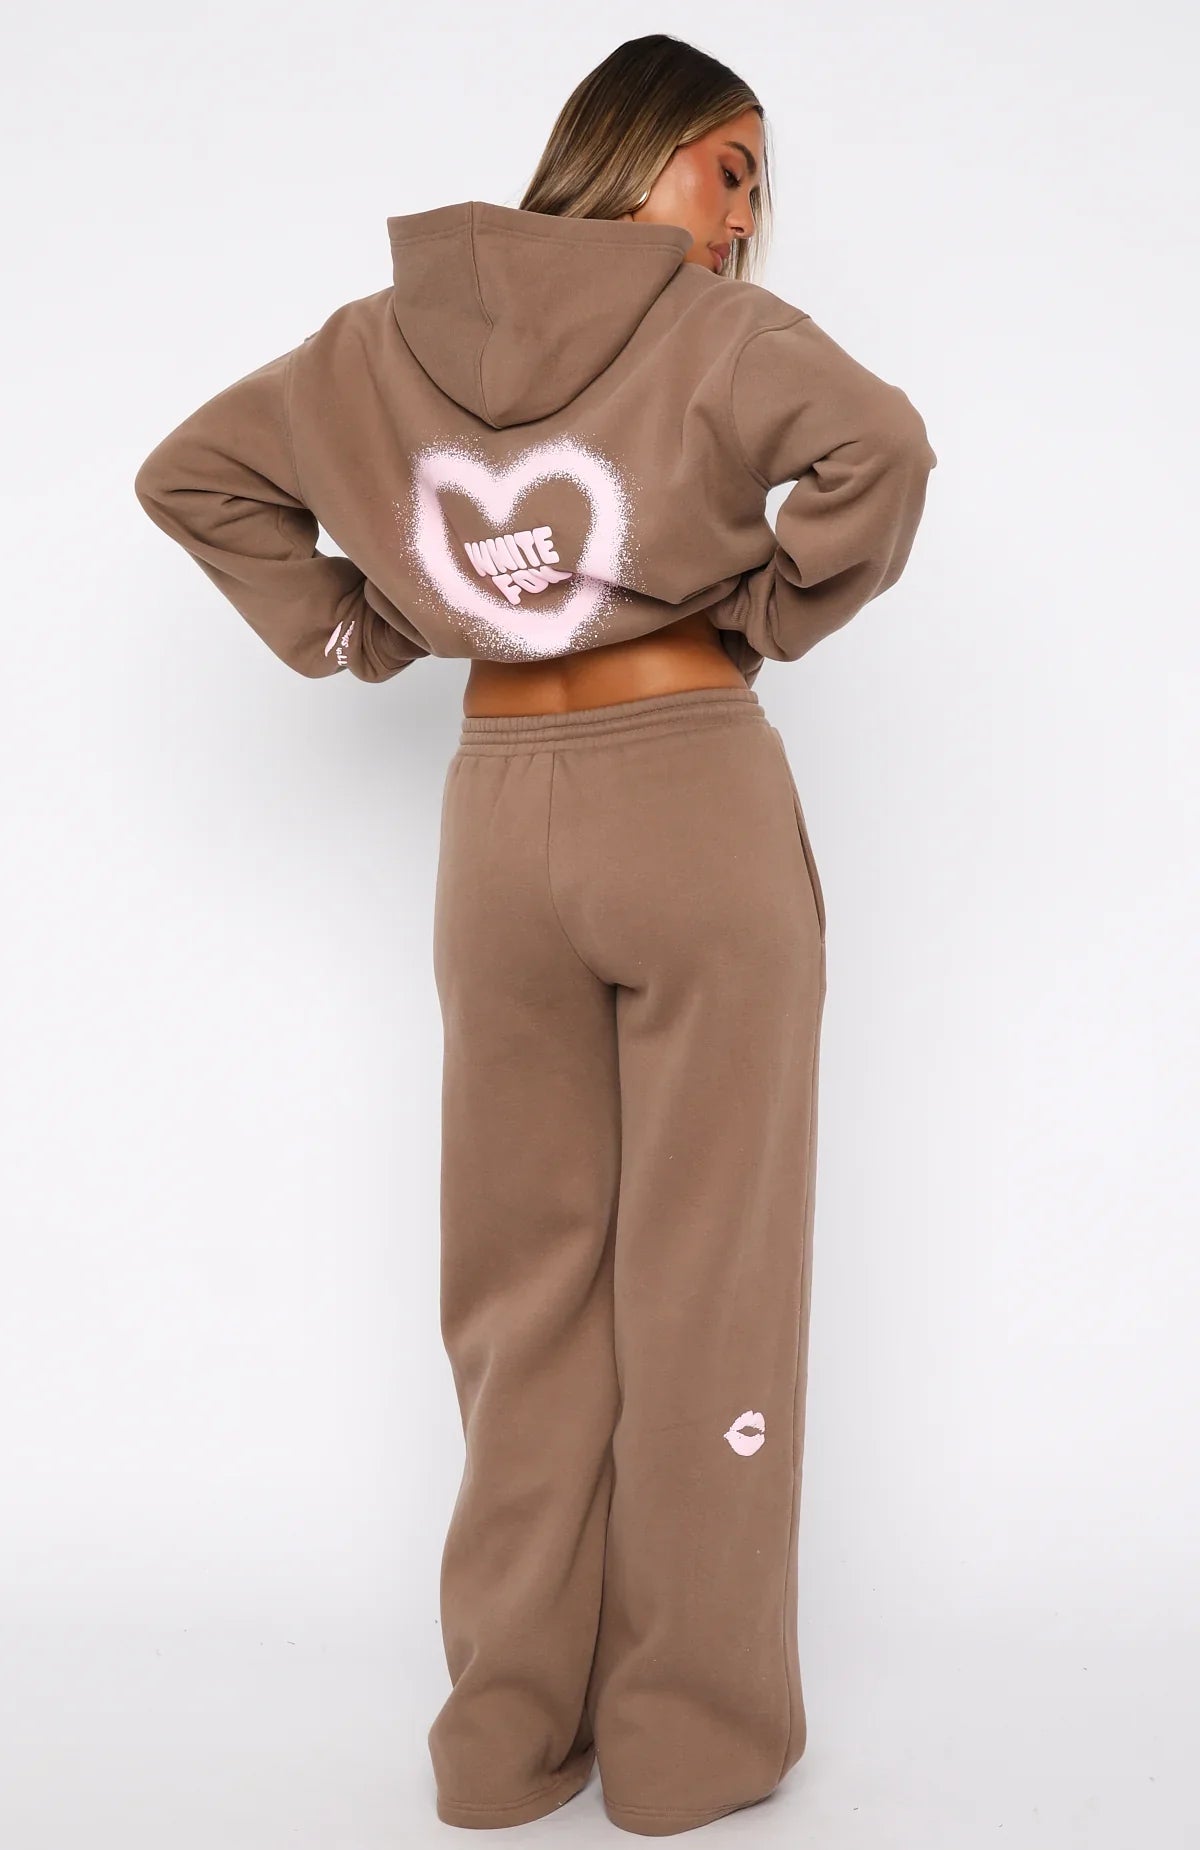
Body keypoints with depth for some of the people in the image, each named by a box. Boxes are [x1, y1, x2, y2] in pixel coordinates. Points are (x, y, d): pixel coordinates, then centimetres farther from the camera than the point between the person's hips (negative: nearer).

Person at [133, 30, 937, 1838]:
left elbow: (192, 476, 15)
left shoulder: (384, 335, 9)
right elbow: (880, 448, -22)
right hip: (697, 803, -4)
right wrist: (778, 607, -6)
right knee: (702, 1279, 5)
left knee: (524, 1280, 13)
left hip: (499, 820, 5)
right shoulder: (713, 327, -6)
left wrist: (348, 634, 10)